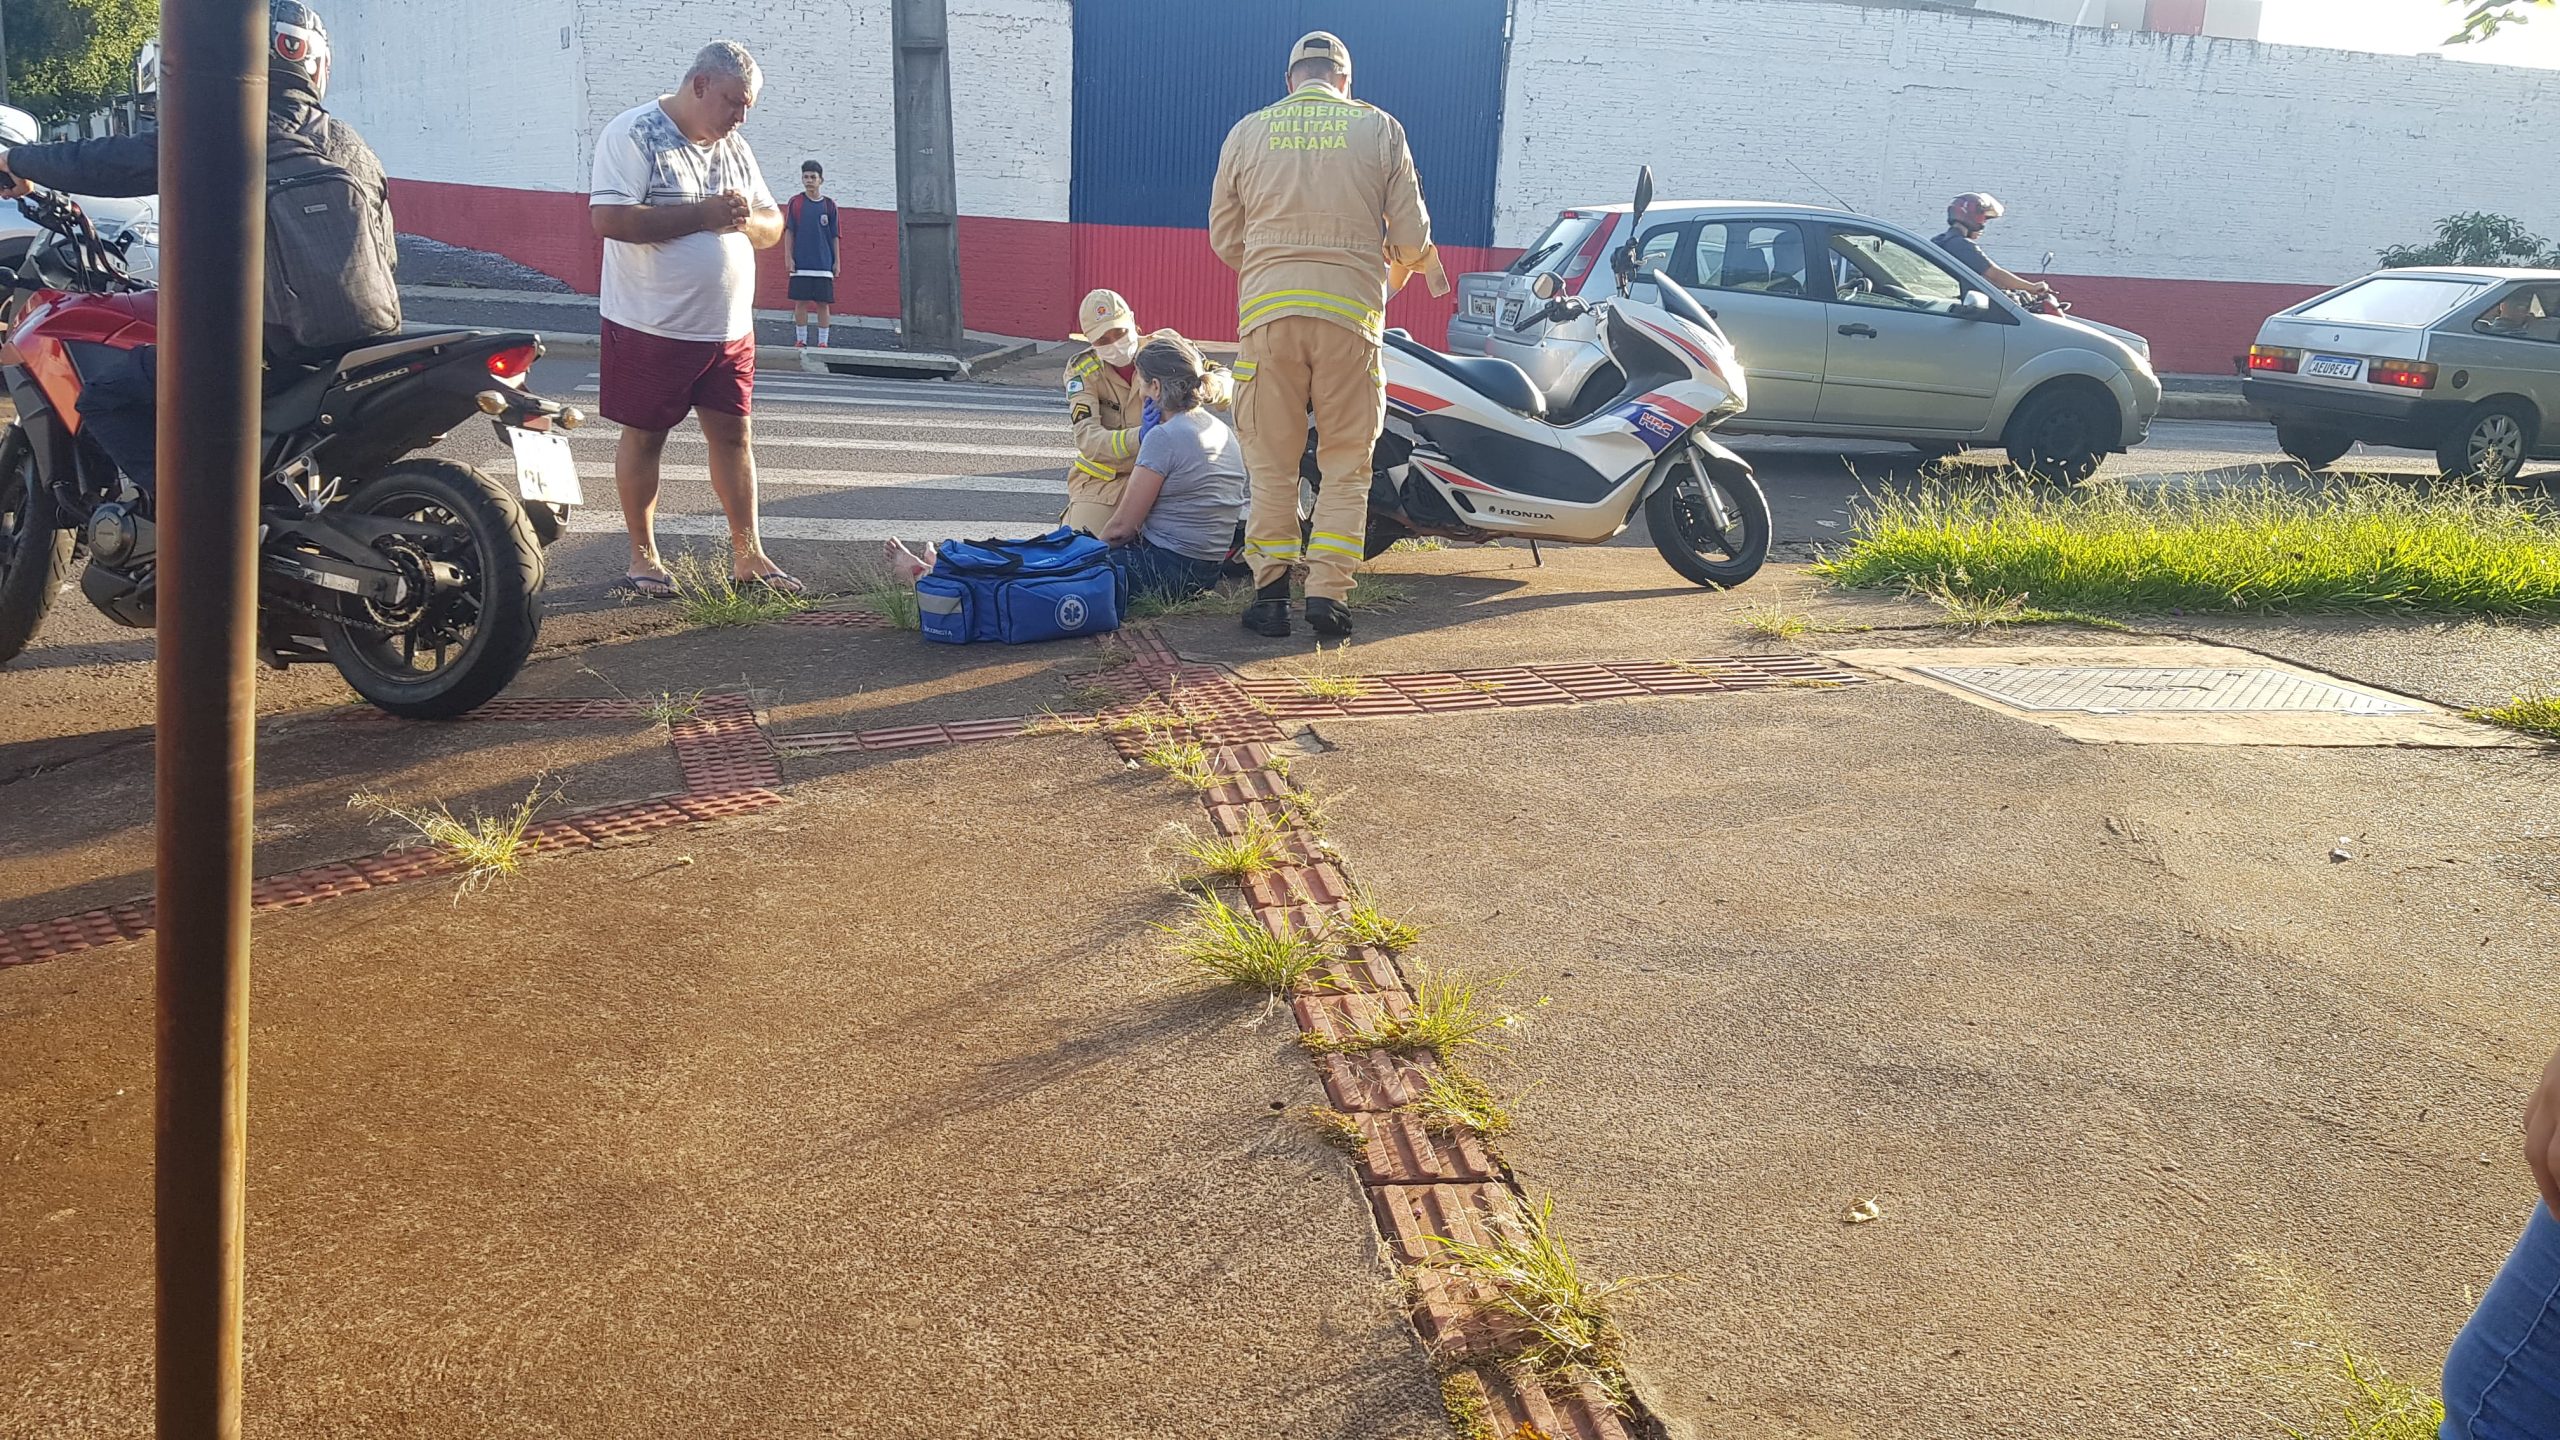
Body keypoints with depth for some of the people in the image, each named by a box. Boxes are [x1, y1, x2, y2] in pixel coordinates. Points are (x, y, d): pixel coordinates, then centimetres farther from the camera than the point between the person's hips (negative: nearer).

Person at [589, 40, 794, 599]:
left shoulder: (734, 147, 11)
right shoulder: (633, 133, -10)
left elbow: (773, 226, 15)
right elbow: (610, 218, -22)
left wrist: (746, 220, -10)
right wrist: (704, 214, -20)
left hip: (730, 328, 6)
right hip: (651, 327, -6)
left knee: (734, 435, 6)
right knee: (645, 436, 4)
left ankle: (747, 554, 13)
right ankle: (643, 556, 15)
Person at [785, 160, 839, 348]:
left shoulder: (829, 205, 6)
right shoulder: (795, 203, 4)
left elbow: (834, 236, 8)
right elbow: (789, 232, 4)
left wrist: (836, 261, 4)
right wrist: (789, 258, -4)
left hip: (824, 264, 1)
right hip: (801, 263, -1)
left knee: (824, 303, 1)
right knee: (800, 301, 1)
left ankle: (823, 342, 8)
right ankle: (801, 340, 9)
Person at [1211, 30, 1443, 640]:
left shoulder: (1248, 132, 10)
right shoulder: (1380, 129, 7)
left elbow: (1224, 238, 13)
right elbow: (1411, 235, 5)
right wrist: (1398, 272, 28)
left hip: (1267, 311, 1)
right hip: (1351, 313, -1)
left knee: (1271, 462, 8)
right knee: (1346, 462, 6)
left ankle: (1271, 590, 6)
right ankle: (1327, 590, -2)